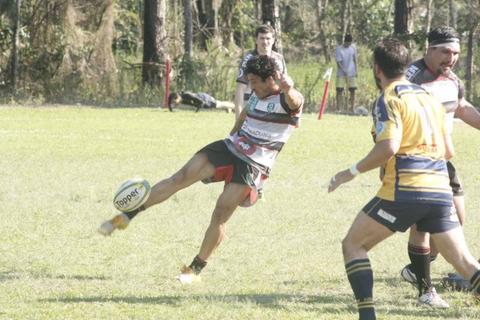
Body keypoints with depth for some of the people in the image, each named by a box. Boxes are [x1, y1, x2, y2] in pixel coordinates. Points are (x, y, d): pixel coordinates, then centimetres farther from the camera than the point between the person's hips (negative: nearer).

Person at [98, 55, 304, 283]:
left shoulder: (286, 100, -14)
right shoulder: (256, 97, 10)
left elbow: (295, 102, -40)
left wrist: (288, 89, -64)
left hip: (252, 167, -6)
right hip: (229, 148, 7)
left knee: (220, 216, -11)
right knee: (180, 178, -8)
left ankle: (195, 269, 5)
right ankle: (125, 217, -6)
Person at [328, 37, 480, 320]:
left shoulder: (389, 100, -4)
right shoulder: (429, 97, 18)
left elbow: (388, 147, -19)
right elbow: (447, 150, 23)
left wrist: (353, 172, -8)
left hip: (405, 191, -6)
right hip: (440, 190, 6)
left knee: (353, 244, 9)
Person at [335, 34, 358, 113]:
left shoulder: (353, 47, 1)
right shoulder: (339, 49, -11)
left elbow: (355, 59, 11)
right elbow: (338, 62, -15)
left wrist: (355, 70, 7)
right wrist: (344, 70, -25)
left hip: (351, 73, 3)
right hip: (341, 73, -3)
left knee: (352, 90, 3)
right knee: (339, 90, -6)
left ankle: (351, 108, 9)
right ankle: (338, 108, -2)